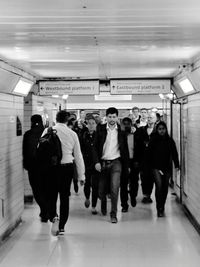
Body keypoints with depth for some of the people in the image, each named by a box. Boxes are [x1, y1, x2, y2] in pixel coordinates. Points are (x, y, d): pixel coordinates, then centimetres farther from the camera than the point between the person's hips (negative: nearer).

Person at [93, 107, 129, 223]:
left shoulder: (121, 131, 2)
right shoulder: (100, 129, 1)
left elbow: (125, 149, 7)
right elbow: (95, 147, 0)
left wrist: (126, 165, 6)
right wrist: (96, 162, -10)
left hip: (116, 162, -1)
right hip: (102, 163, 1)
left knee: (114, 188, -12)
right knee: (102, 189, 9)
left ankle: (114, 214, -1)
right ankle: (104, 205, 42)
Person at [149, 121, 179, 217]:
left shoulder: (170, 140, 5)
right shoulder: (153, 141, -1)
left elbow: (174, 153, 4)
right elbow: (150, 155, -1)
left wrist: (176, 165, -4)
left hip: (167, 167, 3)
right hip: (156, 167, -3)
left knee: (165, 187, 8)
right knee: (159, 186, -16)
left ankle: (162, 207, 25)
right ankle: (159, 209, -9)